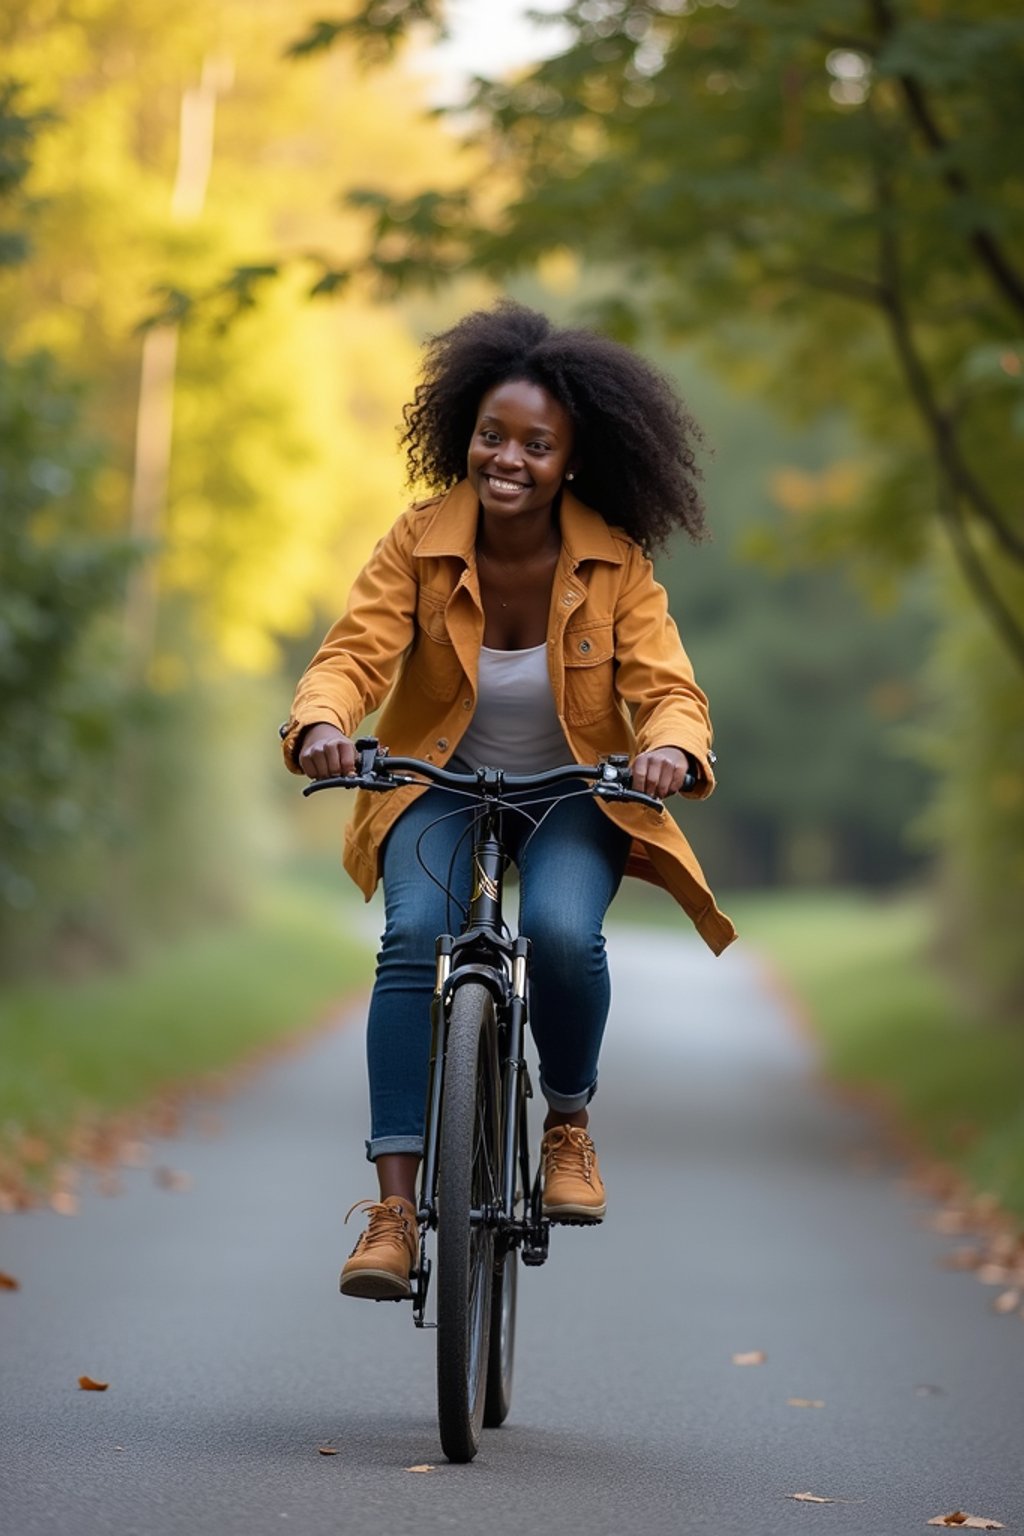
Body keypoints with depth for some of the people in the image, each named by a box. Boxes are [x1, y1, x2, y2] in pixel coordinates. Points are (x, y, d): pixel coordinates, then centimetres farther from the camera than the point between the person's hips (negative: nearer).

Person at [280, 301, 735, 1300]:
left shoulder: (615, 563, -13)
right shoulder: (419, 543, -13)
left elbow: (666, 687, -18)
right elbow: (353, 654, -20)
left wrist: (670, 748, -43)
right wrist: (323, 723, -43)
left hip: (573, 796, 0)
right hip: (440, 785, 1)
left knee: (562, 931, -30)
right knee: (414, 938, -27)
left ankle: (569, 1125, 0)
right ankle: (394, 1208, -26)